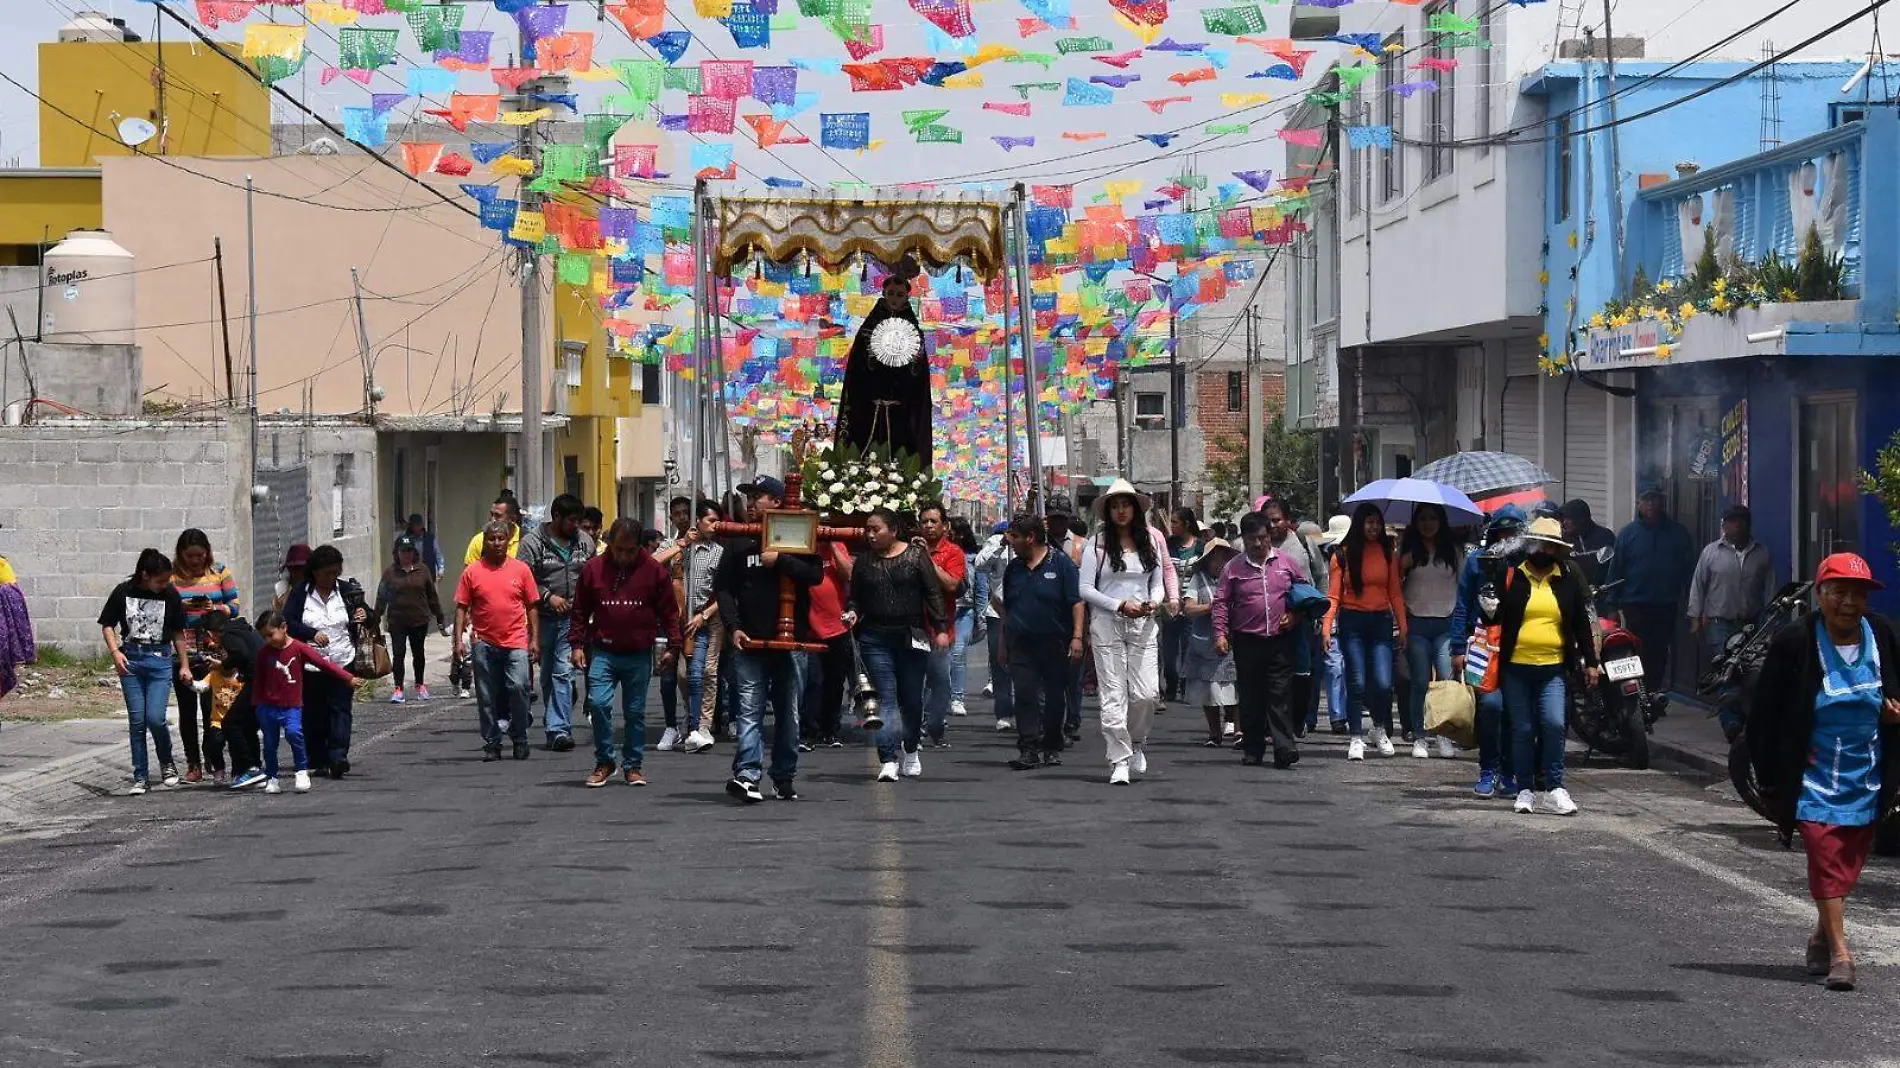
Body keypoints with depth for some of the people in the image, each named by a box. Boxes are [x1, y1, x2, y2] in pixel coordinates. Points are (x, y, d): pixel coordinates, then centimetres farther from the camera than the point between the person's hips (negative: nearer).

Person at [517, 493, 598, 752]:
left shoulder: (585, 541, 9)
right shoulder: (533, 541, -3)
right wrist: (548, 596, -15)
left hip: (573, 618, 1)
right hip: (543, 617, -1)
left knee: (563, 672, -11)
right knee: (547, 675, 9)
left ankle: (558, 729, -15)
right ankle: (558, 727, 22)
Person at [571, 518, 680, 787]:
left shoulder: (654, 571, -1)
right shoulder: (594, 568, 0)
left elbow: (669, 611, 4)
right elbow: (579, 610, 8)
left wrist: (672, 647, 1)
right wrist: (578, 644, 3)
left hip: (639, 655, 0)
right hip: (603, 652, 0)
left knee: (635, 712, 6)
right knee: (598, 703, -12)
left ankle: (633, 765, 17)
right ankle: (604, 762, 2)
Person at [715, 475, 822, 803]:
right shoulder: (739, 542, 9)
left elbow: (816, 574, -10)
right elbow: (722, 588, 8)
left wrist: (780, 560, -18)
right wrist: (733, 627, -5)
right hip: (750, 642, 0)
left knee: (788, 713, 8)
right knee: (749, 711, -11)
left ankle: (785, 778, 18)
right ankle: (746, 775, -21)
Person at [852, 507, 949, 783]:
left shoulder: (915, 555, 1)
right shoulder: (865, 562, 7)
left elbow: (933, 592, 0)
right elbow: (855, 597, 15)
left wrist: (941, 628, -7)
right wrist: (853, 613, -7)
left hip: (912, 637, -1)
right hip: (875, 639, 1)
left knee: (912, 698, 7)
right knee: (886, 698, -8)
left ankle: (910, 750, 31)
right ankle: (888, 760, -13)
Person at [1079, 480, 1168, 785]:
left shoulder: (1150, 542, 12)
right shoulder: (1096, 544, 1)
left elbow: (1158, 583, 16)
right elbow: (1085, 589, -3)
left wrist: (1153, 602, -7)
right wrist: (1120, 605, -12)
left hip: (1143, 624, 3)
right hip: (1107, 624, -3)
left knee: (1147, 693, -6)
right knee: (1113, 695, -4)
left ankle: (1136, 742, 21)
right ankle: (1120, 760, 1)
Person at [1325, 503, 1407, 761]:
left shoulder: (1387, 554, 8)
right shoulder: (1344, 554, 2)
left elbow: (1395, 593, 10)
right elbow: (1334, 594, -1)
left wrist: (1403, 626, 2)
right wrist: (1327, 627, -11)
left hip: (1380, 622, 2)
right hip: (1352, 621, -2)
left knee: (1383, 683, -7)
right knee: (1357, 682, -3)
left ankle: (1380, 730, 18)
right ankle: (1356, 738, 7)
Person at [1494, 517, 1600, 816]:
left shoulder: (1568, 579, 8)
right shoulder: (1511, 577, 4)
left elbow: (1581, 623, 12)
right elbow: (1494, 617, 12)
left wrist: (1590, 662, 10)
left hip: (1553, 669, 0)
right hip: (1516, 669, 0)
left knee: (1554, 725, -14)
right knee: (1523, 730, 4)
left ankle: (1555, 788, -6)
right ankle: (1524, 790, 13)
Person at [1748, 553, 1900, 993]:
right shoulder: (1794, 645, -12)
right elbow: (1765, 713, -6)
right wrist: (1768, 776, -7)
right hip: (1814, 779, -4)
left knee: (1847, 867, 13)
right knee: (1826, 862, -10)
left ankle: (1823, 936, 33)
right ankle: (1839, 953, -7)